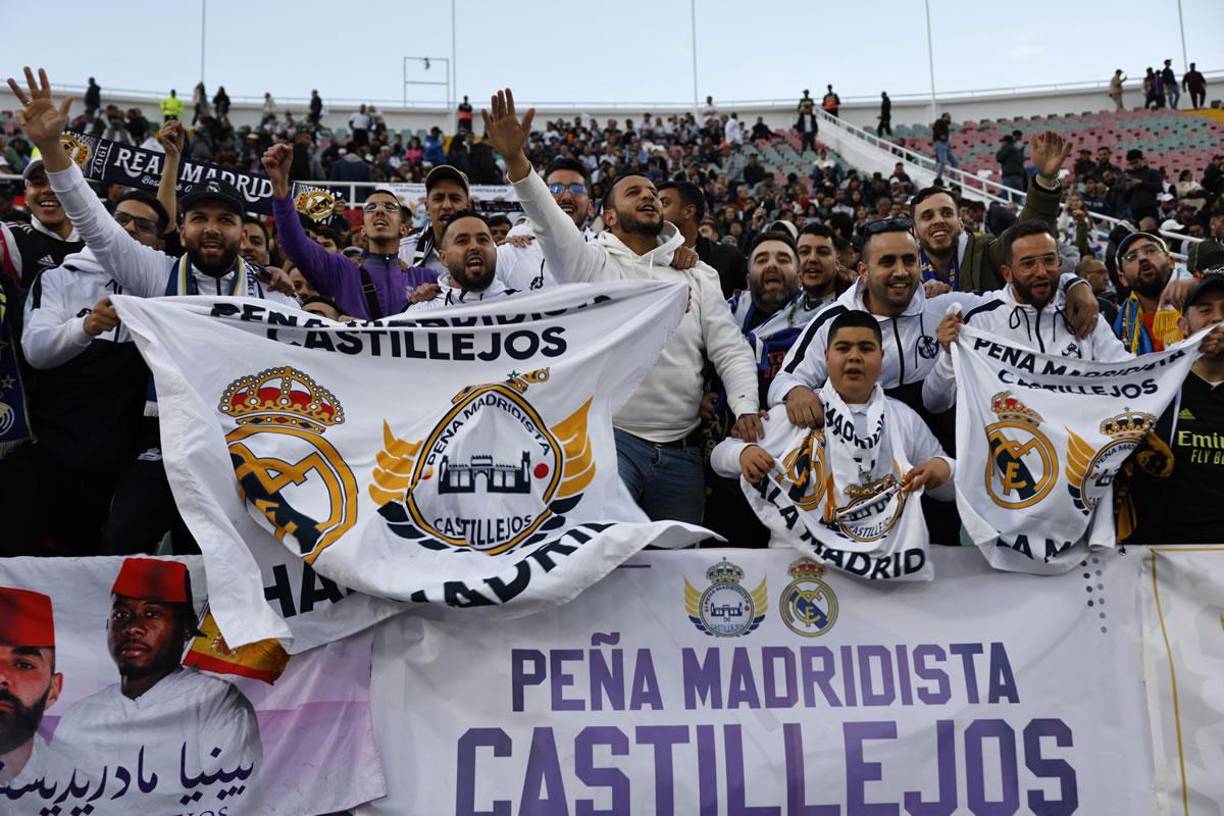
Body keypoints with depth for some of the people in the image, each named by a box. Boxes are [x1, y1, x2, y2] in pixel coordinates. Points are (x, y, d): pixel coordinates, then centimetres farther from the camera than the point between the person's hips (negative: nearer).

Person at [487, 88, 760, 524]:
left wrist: (746, 407, -10)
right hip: (611, 438, -3)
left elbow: (731, 349, 8)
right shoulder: (591, 262, 4)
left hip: (681, 451, 4)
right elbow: (548, 217, -14)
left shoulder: (698, 275, 14)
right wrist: (514, 156, -30)